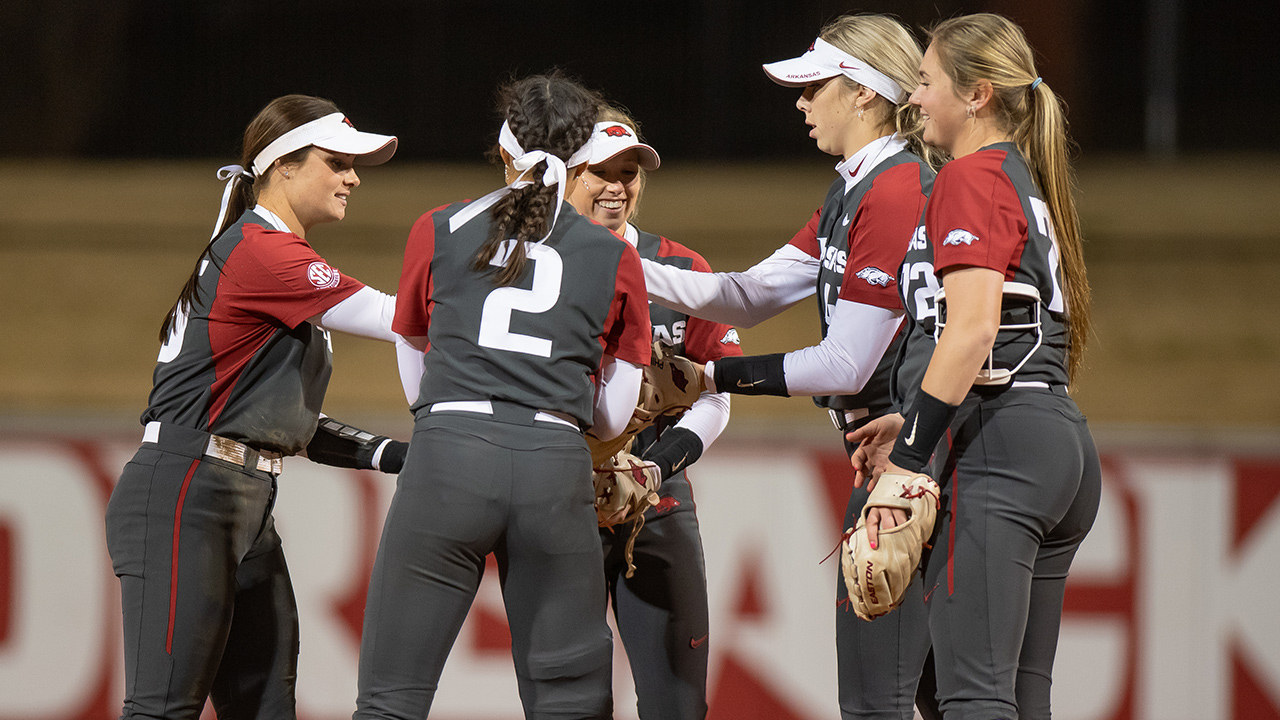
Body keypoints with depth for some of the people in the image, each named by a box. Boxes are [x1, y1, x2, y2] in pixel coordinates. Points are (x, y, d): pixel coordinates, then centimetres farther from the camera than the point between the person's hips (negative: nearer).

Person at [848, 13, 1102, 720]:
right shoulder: (1029, 184, 23)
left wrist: (908, 457, -18)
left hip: (996, 449, -10)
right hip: (1063, 445, 10)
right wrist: (910, 423, 24)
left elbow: (973, 328, -18)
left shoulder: (971, 179, -6)